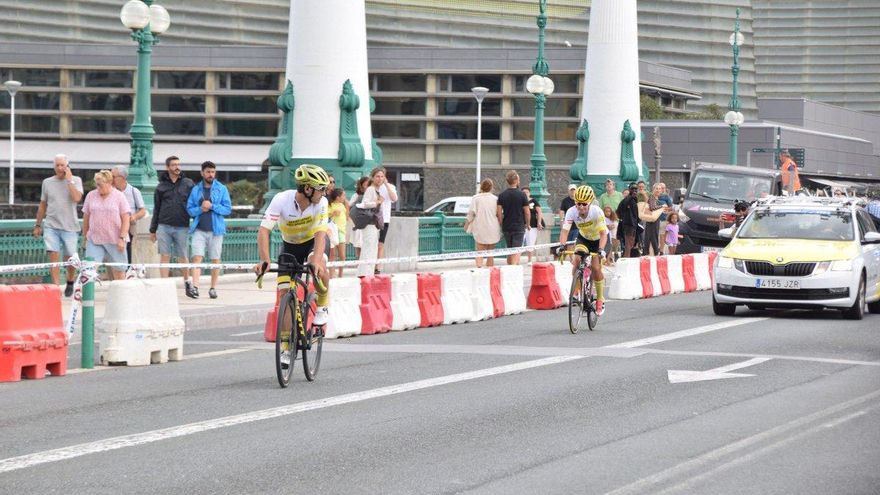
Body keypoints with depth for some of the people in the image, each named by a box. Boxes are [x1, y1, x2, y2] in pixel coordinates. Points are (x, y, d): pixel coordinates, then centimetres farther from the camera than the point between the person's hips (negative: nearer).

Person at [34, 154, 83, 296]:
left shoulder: (76, 180, 2)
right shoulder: (47, 182, 9)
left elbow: (77, 198, -16)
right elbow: (42, 205, 16)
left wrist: (69, 179, -13)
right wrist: (37, 225, 17)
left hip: (70, 226, -1)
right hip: (51, 226, 1)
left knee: (70, 259, 6)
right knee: (54, 255, -13)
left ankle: (70, 283, 31)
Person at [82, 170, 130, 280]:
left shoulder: (119, 196, 0)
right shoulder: (91, 196, 8)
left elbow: (126, 219, -2)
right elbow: (86, 217, 14)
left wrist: (122, 238, -10)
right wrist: (85, 237, 14)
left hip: (115, 241, -2)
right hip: (94, 240, 2)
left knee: (118, 271, 3)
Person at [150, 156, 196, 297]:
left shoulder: (188, 184, 5)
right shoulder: (161, 186, 9)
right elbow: (156, 209, 14)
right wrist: (152, 230, 13)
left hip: (182, 227, -1)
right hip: (164, 226, 1)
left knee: (182, 257, 5)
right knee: (165, 256, -1)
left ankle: (187, 282, 24)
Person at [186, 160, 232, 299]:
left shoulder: (221, 189, 5)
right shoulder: (195, 190, 10)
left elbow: (228, 209, -1)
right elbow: (189, 209, 7)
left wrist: (212, 206, -12)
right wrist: (200, 209, -11)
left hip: (215, 229, 0)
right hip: (199, 229, 0)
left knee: (215, 260, 4)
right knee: (197, 257, -11)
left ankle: (213, 288, 13)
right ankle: (195, 287, -18)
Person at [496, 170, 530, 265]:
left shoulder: (502, 195, 1)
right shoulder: (522, 195, -8)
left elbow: (498, 213, -2)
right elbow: (527, 212, -6)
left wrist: (501, 224, 10)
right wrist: (527, 224, 9)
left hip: (506, 228, 4)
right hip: (519, 227, -4)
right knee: (516, 250, -6)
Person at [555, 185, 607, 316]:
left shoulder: (596, 211, -33)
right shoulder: (572, 212, -26)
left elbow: (603, 233, -36)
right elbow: (565, 230, -31)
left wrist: (601, 249, -51)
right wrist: (561, 245, -49)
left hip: (598, 239, -3)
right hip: (583, 238, 3)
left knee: (595, 267, -14)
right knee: (576, 259, -22)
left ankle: (600, 299, 4)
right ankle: (576, 291, -2)